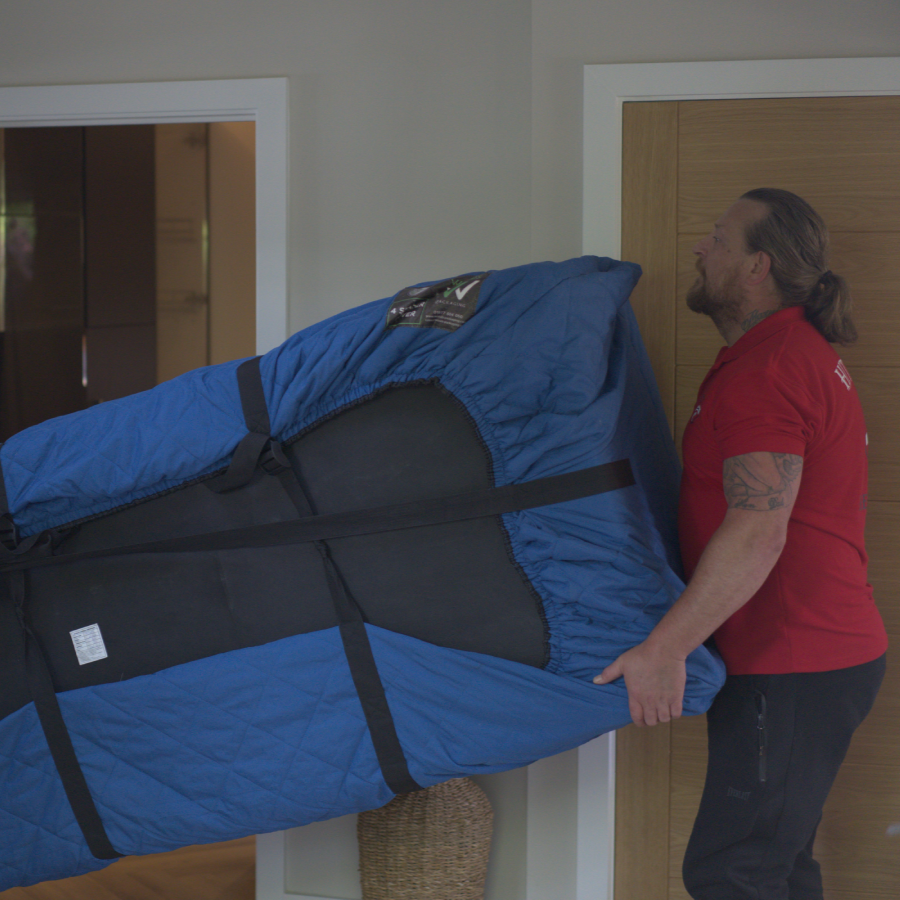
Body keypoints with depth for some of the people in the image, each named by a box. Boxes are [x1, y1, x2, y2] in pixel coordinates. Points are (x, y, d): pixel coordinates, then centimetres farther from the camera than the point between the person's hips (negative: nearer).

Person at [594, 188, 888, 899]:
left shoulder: (764, 372, -18)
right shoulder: (805, 353, 18)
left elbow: (759, 528, -29)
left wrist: (666, 647, -32)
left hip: (790, 667, -11)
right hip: (833, 651, 11)